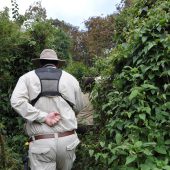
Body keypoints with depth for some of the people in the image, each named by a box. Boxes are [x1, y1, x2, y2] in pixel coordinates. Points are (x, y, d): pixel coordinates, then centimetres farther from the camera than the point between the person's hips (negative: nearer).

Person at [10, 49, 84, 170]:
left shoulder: (27, 77, 5)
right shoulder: (70, 78, 8)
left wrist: (43, 117, -13)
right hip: (68, 139, 2)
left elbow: (16, 101, -12)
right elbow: (79, 106, 16)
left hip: (41, 142, -2)